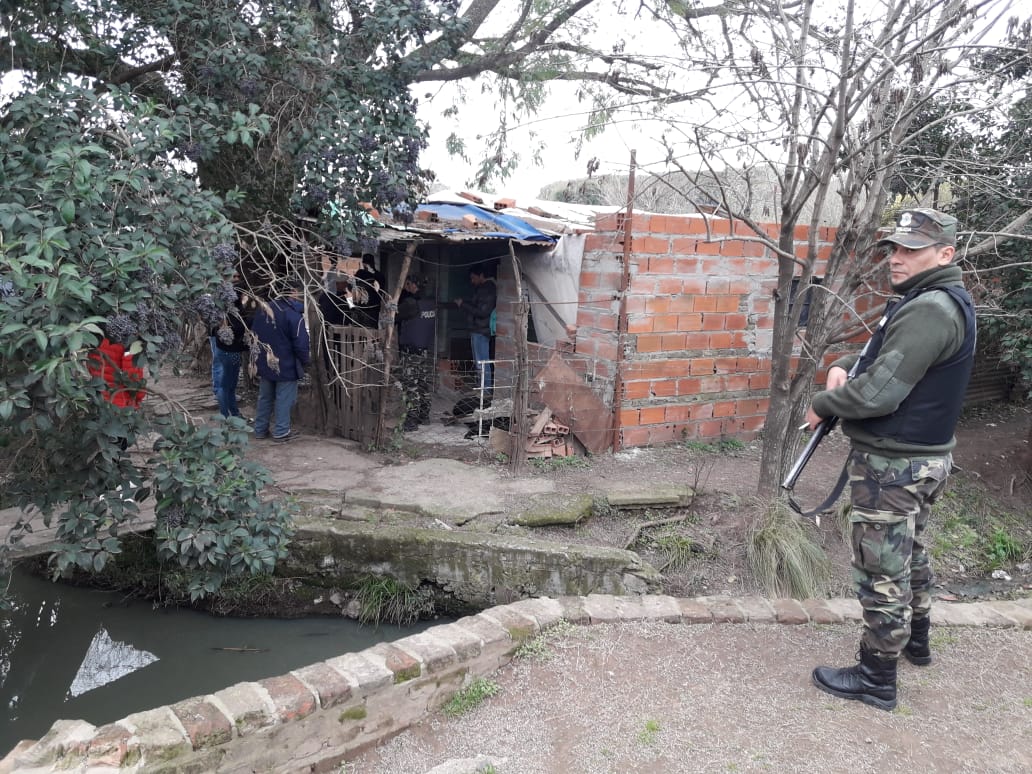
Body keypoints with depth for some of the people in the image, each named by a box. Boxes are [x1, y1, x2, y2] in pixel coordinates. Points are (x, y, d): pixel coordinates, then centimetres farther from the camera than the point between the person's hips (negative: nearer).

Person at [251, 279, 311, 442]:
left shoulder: (263, 308, 2)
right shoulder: (293, 314, -21)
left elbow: (254, 334, 13)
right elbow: (301, 343, -19)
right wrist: (305, 360, -3)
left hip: (264, 363, 7)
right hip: (286, 365, -7)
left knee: (265, 397, 17)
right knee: (284, 398, 3)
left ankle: (260, 429, 24)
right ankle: (281, 431, 9)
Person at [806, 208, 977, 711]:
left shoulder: (929, 311, -24)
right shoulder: (946, 301, 10)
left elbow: (877, 393, -28)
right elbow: (888, 354, 20)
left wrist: (822, 404, -11)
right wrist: (843, 365, 0)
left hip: (892, 466, -11)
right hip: (925, 457, 11)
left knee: (882, 572, 0)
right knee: (910, 555, 26)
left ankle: (876, 680, 13)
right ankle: (915, 639, 45)